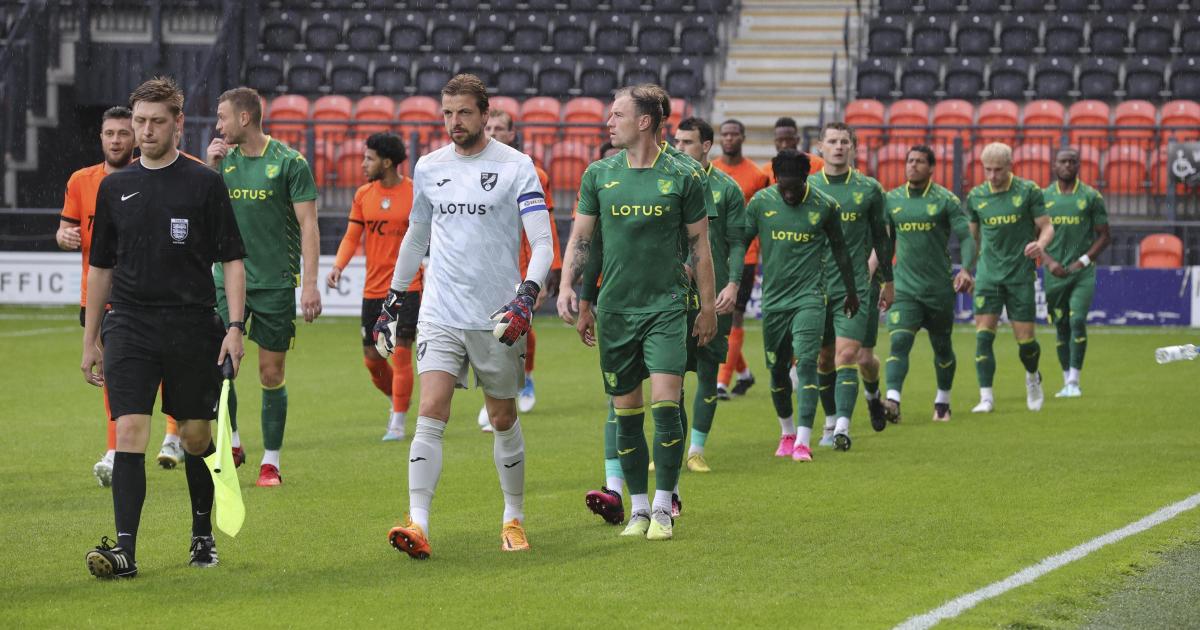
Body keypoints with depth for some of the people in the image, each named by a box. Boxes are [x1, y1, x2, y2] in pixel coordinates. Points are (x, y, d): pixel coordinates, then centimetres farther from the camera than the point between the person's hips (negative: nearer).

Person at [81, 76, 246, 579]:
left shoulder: (204, 184, 0)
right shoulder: (114, 188, 10)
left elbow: (231, 259, 1)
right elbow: (100, 268, 16)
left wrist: (235, 326, -9)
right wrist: (91, 340, 14)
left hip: (192, 329, -1)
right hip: (129, 327, 1)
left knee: (196, 437, 7)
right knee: (129, 432, -11)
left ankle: (203, 534, 26)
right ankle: (124, 550, -16)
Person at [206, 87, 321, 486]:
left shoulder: (289, 162, -5)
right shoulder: (224, 160, 8)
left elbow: (308, 225, -6)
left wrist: (310, 284, -13)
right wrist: (209, 169, -3)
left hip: (275, 283, -3)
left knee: (272, 374, 2)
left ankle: (271, 462, 11)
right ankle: (232, 443, 10)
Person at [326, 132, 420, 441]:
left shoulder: (416, 194, -6)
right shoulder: (363, 195, 5)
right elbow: (352, 237, 6)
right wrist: (338, 266, -11)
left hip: (407, 286, -4)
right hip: (373, 286, 5)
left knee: (400, 353, -10)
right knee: (372, 358, 8)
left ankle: (398, 423, -3)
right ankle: (396, 400, 34)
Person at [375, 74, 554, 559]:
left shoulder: (516, 167, -4)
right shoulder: (428, 168, 9)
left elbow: (543, 242, -9)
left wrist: (526, 296, -24)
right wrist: (393, 300, 22)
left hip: (497, 318, -2)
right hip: (439, 314, 2)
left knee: (503, 420, 8)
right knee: (431, 414, -11)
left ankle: (514, 519, 24)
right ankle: (418, 524, -18)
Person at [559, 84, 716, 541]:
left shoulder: (682, 177, -2)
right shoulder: (599, 174, 5)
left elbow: (699, 243, 5)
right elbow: (580, 237, 11)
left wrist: (708, 307, 6)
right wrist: (567, 287, -3)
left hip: (666, 306, -3)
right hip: (614, 309, 3)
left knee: (666, 404, -13)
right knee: (626, 412, 6)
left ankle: (663, 508, -4)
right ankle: (638, 508, 16)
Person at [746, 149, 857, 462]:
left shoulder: (825, 205, -3)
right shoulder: (761, 202, -2)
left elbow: (839, 249, 10)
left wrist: (851, 291, 19)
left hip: (810, 298, -2)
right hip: (773, 299, 2)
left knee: (806, 363, -16)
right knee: (777, 370, 10)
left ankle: (803, 441, -19)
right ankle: (787, 432, 32)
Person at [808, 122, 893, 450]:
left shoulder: (869, 189, 2)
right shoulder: (806, 187, 4)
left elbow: (880, 236, 11)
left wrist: (887, 280, 14)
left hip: (855, 286, -2)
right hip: (815, 285, 2)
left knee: (847, 354, -12)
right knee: (824, 358, 8)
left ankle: (843, 427, -9)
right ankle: (831, 421, 22)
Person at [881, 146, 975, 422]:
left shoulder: (945, 200, -3)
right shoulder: (892, 200, 7)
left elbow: (966, 238, -7)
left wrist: (966, 269, -24)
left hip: (939, 288, -1)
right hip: (904, 288, 1)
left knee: (942, 348, 13)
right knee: (899, 341, -19)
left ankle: (942, 401, 32)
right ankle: (893, 401, -31)